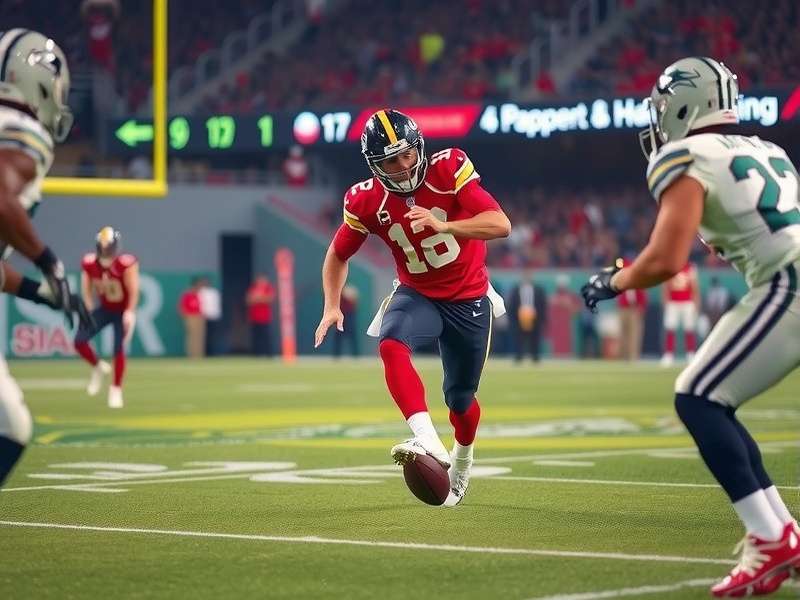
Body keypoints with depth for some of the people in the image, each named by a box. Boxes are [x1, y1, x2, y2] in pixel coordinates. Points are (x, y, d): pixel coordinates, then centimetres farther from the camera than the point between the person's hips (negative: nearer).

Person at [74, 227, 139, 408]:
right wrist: (89, 311, -6)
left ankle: (116, 390, 3)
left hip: (123, 311, -4)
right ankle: (98, 368, 18)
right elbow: (87, 288, 1)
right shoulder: (89, 264, -13)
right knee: (79, 341, -10)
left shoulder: (126, 264, -25)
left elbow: (133, 290, -21)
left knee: (119, 348, -13)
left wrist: (130, 313, -26)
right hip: (104, 309, 4)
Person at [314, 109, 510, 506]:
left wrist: (443, 226, -42)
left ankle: (462, 460, 44)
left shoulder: (449, 169, -21)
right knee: (392, 347, -33)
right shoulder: (366, 202, -14)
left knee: (460, 398, 10)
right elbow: (338, 255, 3)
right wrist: (332, 306, -12)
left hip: (469, 299, -1)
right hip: (417, 294, 1)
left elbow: (501, 225, -28)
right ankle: (430, 443, -45)